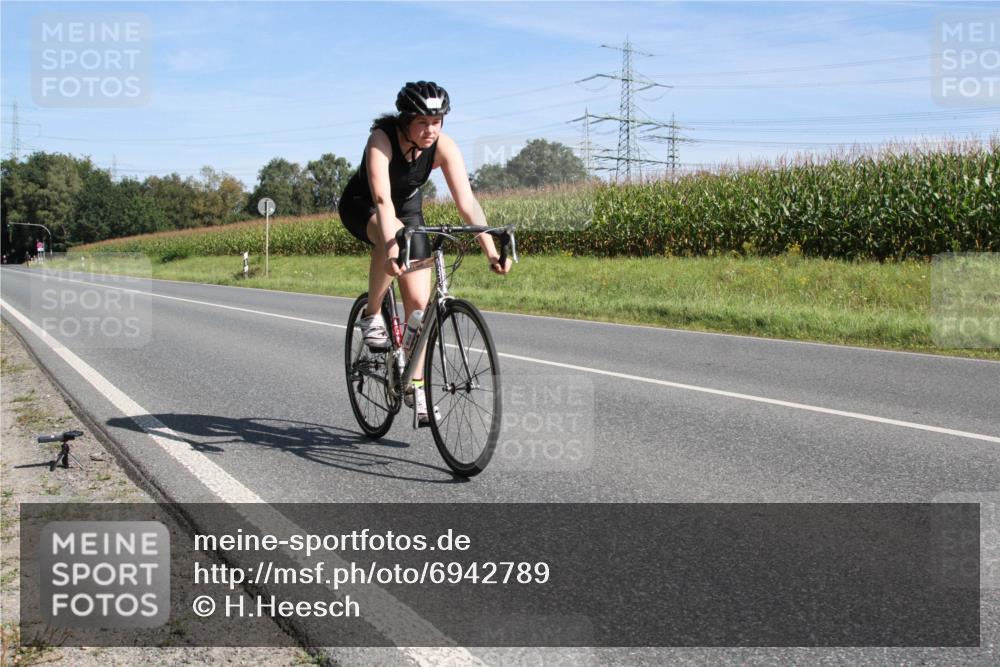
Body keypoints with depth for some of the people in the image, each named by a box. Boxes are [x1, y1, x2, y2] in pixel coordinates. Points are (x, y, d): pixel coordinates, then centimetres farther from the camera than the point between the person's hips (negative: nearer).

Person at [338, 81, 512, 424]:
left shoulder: (443, 147, -23)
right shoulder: (382, 140, -32)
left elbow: (467, 202, -30)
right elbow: (382, 199, -45)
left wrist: (491, 252, -40)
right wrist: (392, 248, -59)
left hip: (408, 207, 3)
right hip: (361, 207, -3)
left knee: (419, 301, -7)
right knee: (395, 237, -39)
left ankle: (415, 386, 6)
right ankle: (372, 317, -18)